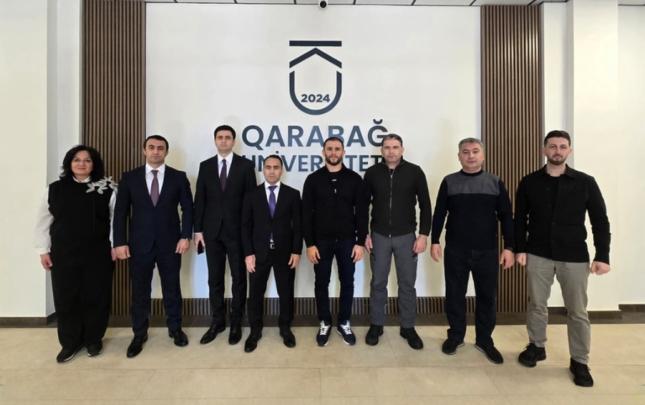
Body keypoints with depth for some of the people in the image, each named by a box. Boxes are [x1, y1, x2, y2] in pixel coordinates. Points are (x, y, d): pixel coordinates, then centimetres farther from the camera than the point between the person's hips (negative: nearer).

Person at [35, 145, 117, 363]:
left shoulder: (107, 189, -2)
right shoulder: (55, 189, 3)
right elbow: (43, 222, 8)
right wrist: (43, 250, 5)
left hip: (98, 254, -1)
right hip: (64, 254, 2)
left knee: (96, 297, 6)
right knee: (66, 298, 7)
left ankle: (93, 340, 25)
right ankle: (70, 342, 24)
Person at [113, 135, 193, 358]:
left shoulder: (179, 177, 2)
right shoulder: (129, 177, 3)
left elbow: (188, 208, 1)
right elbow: (120, 212, 1)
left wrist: (186, 236, -9)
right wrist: (120, 242, -6)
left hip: (170, 243, 0)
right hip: (139, 243, 1)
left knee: (172, 287, 10)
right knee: (140, 290, 9)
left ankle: (175, 328, 26)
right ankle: (139, 334, 24)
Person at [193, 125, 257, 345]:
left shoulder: (245, 165, 0)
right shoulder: (205, 166, 8)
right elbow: (199, 199, 6)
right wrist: (198, 229, 0)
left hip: (237, 230, -2)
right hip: (212, 231, 2)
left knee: (239, 278, 7)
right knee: (215, 279, 9)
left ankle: (236, 323, 20)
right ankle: (217, 321, 23)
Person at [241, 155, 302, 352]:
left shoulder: (292, 194, 2)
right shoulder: (252, 195, 3)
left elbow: (297, 225, 0)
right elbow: (246, 226, 0)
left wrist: (297, 251, -7)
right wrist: (248, 253, -7)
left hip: (285, 252, 0)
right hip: (259, 252, 0)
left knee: (286, 293, 10)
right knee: (255, 294, 8)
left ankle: (285, 328, 30)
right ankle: (255, 331, 26)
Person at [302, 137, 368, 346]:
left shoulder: (354, 179, 0)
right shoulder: (313, 179, -1)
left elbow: (362, 212, -1)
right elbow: (307, 214, -2)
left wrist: (360, 242, -6)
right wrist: (309, 244, -8)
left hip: (347, 240, 0)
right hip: (321, 241, 0)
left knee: (347, 282, 10)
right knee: (321, 283, 9)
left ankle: (344, 323, 27)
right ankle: (325, 323, 26)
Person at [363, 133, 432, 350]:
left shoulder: (414, 172, -4)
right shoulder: (372, 173, 0)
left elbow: (425, 205, -1)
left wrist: (423, 234, -6)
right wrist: (364, 233, 0)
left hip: (406, 236, -1)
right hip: (379, 236, 1)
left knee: (407, 283, 8)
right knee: (378, 283, 9)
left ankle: (408, 327, 23)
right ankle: (376, 325, 25)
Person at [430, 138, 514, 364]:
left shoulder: (495, 183, 3)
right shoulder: (449, 182, 2)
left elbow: (506, 217, 3)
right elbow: (439, 214, 3)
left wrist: (509, 247, -2)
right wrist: (434, 241, -3)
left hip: (487, 251, 1)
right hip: (456, 250, 0)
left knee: (487, 296, 9)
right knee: (455, 295, 8)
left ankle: (485, 339, 26)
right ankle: (456, 335, 26)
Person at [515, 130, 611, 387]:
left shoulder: (585, 182, -1)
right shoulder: (529, 182, 1)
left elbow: (600, 221, 0)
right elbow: (520, 219, 4)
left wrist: (602, 256, -5)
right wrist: (519, 248, -3)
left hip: (574, 257, 0)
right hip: (538, 255, 1)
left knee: (577, 311, 7)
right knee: (536, 305, 11)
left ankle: (579, 362, 22)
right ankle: (537, 347, 30)